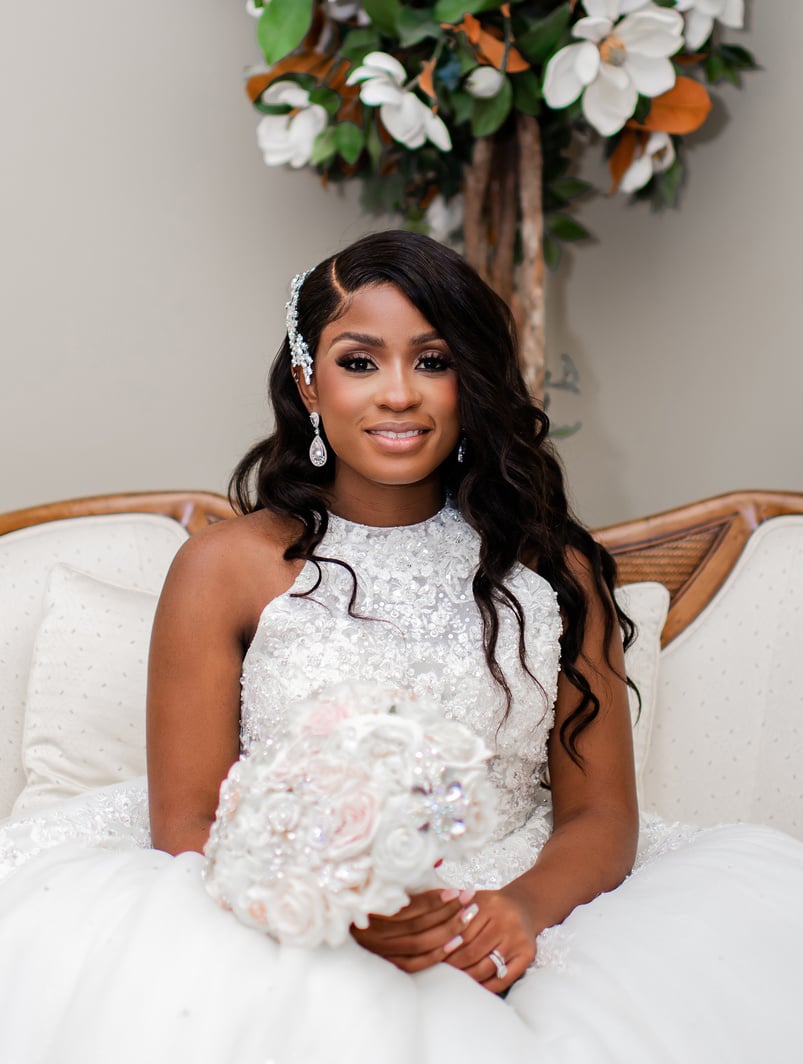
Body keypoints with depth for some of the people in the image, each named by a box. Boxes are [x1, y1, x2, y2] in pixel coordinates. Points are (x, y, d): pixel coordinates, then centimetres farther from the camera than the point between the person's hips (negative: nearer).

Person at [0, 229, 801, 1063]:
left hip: (497, 956, 4)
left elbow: (601, 813, 5)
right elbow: (188, 825, -3)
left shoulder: (552, 570, 8)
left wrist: (524, 905, -18)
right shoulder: (228, 570, 1)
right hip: (294, 951, -4)